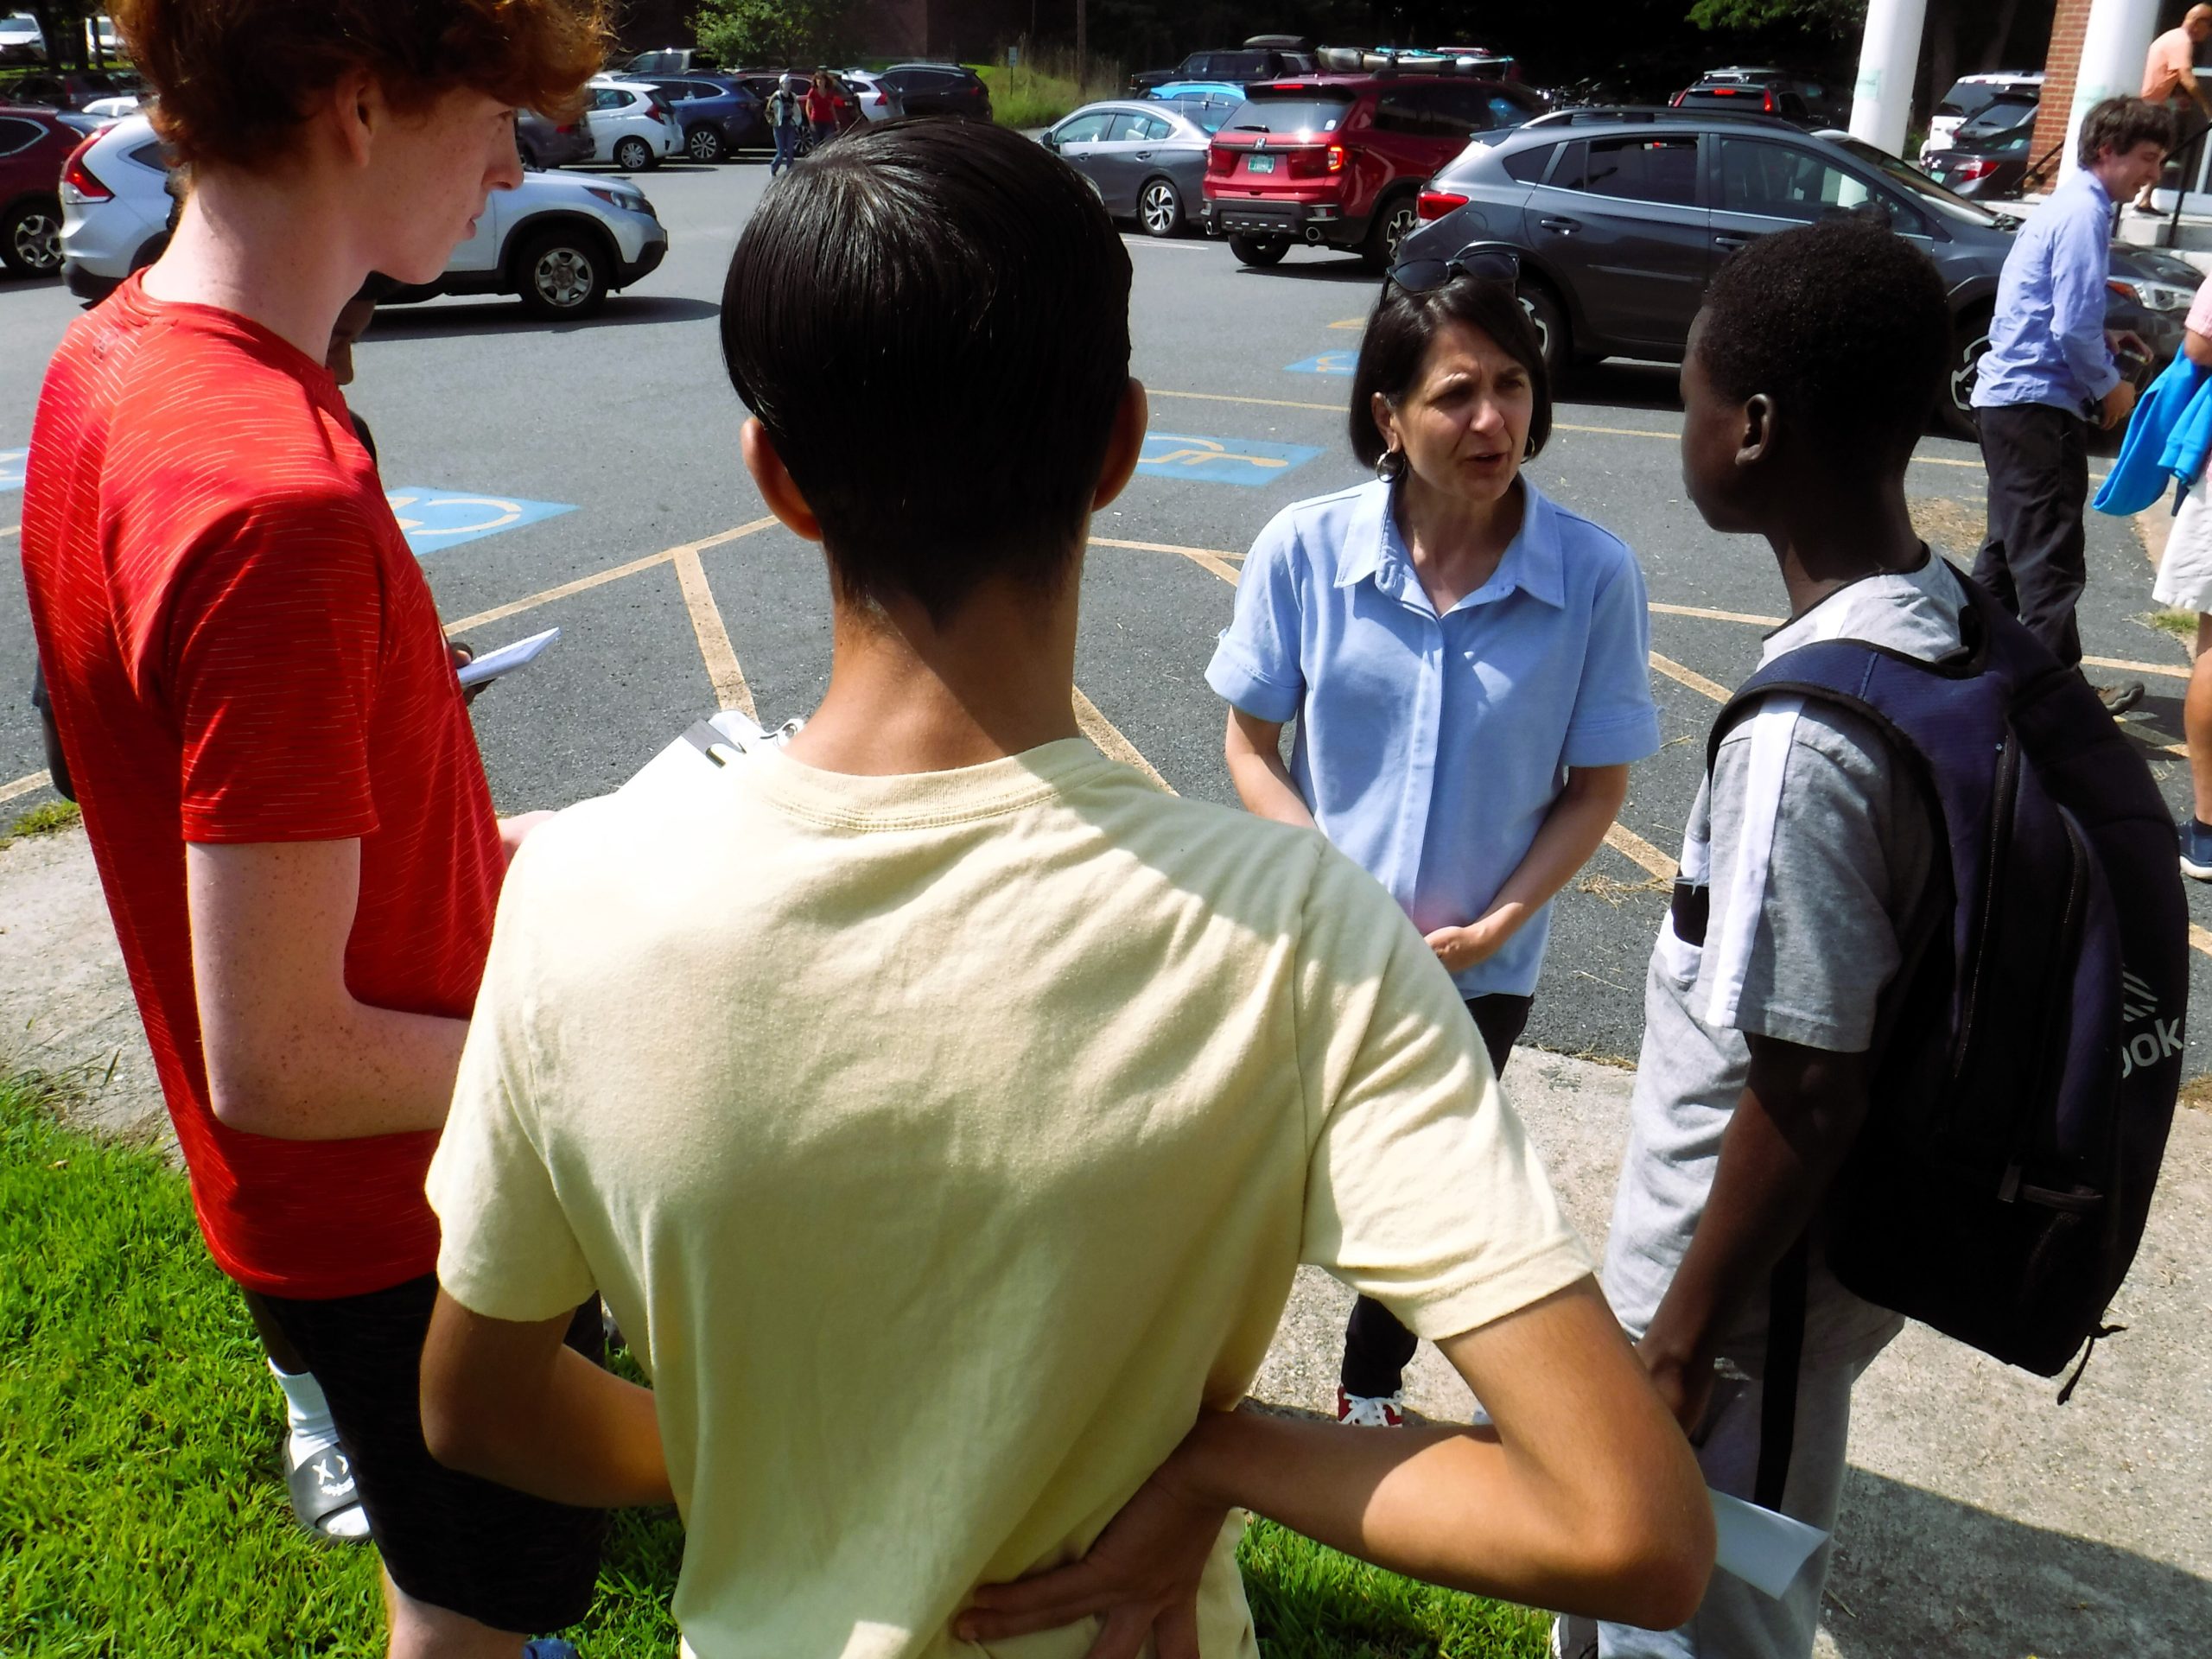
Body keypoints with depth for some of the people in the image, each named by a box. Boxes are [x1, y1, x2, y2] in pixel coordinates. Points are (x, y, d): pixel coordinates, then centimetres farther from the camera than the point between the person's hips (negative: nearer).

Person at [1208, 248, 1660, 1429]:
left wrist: (1495, 922, -16)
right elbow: (1252, 744, -7)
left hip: (1483, 968, 1)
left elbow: (1597, 786, -6)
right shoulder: (1305, 549, -16)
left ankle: (1371, 1389, 52)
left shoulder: (1595, 576, -16)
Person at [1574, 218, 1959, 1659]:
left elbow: (1808, 1090, -27)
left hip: (1749, 1270, -8)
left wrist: (1685, 1338, -13)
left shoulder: (1807, 736, -32)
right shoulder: (1958, 623, -5)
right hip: (1855, 1246, 8)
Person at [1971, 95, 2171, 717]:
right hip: (2039, 403, -10)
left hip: (2007, 396, 10)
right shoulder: (2084, 212, -13)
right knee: (2051, 554, -6)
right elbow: (2074, 327, -19)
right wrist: (2110, 386, -5)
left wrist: (2105, 352, 13)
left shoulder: (2067, 204, 18)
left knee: (2012, 542, 17)